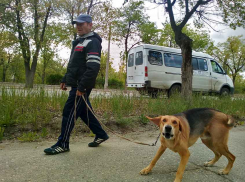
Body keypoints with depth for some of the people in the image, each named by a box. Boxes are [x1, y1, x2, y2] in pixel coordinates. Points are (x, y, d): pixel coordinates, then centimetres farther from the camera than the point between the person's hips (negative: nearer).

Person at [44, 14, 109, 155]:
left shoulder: (92, 42, -11)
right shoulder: (79, 42, 21)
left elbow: (93, 67, -22)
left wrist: (81, 86, -25)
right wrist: (65, 80, 21)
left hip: (82, 86, -10)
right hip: (76, 84, 10)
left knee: (69, 112, -6)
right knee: (84, 112, 14)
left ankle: (62, 144, 5)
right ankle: (101, 135, 27)